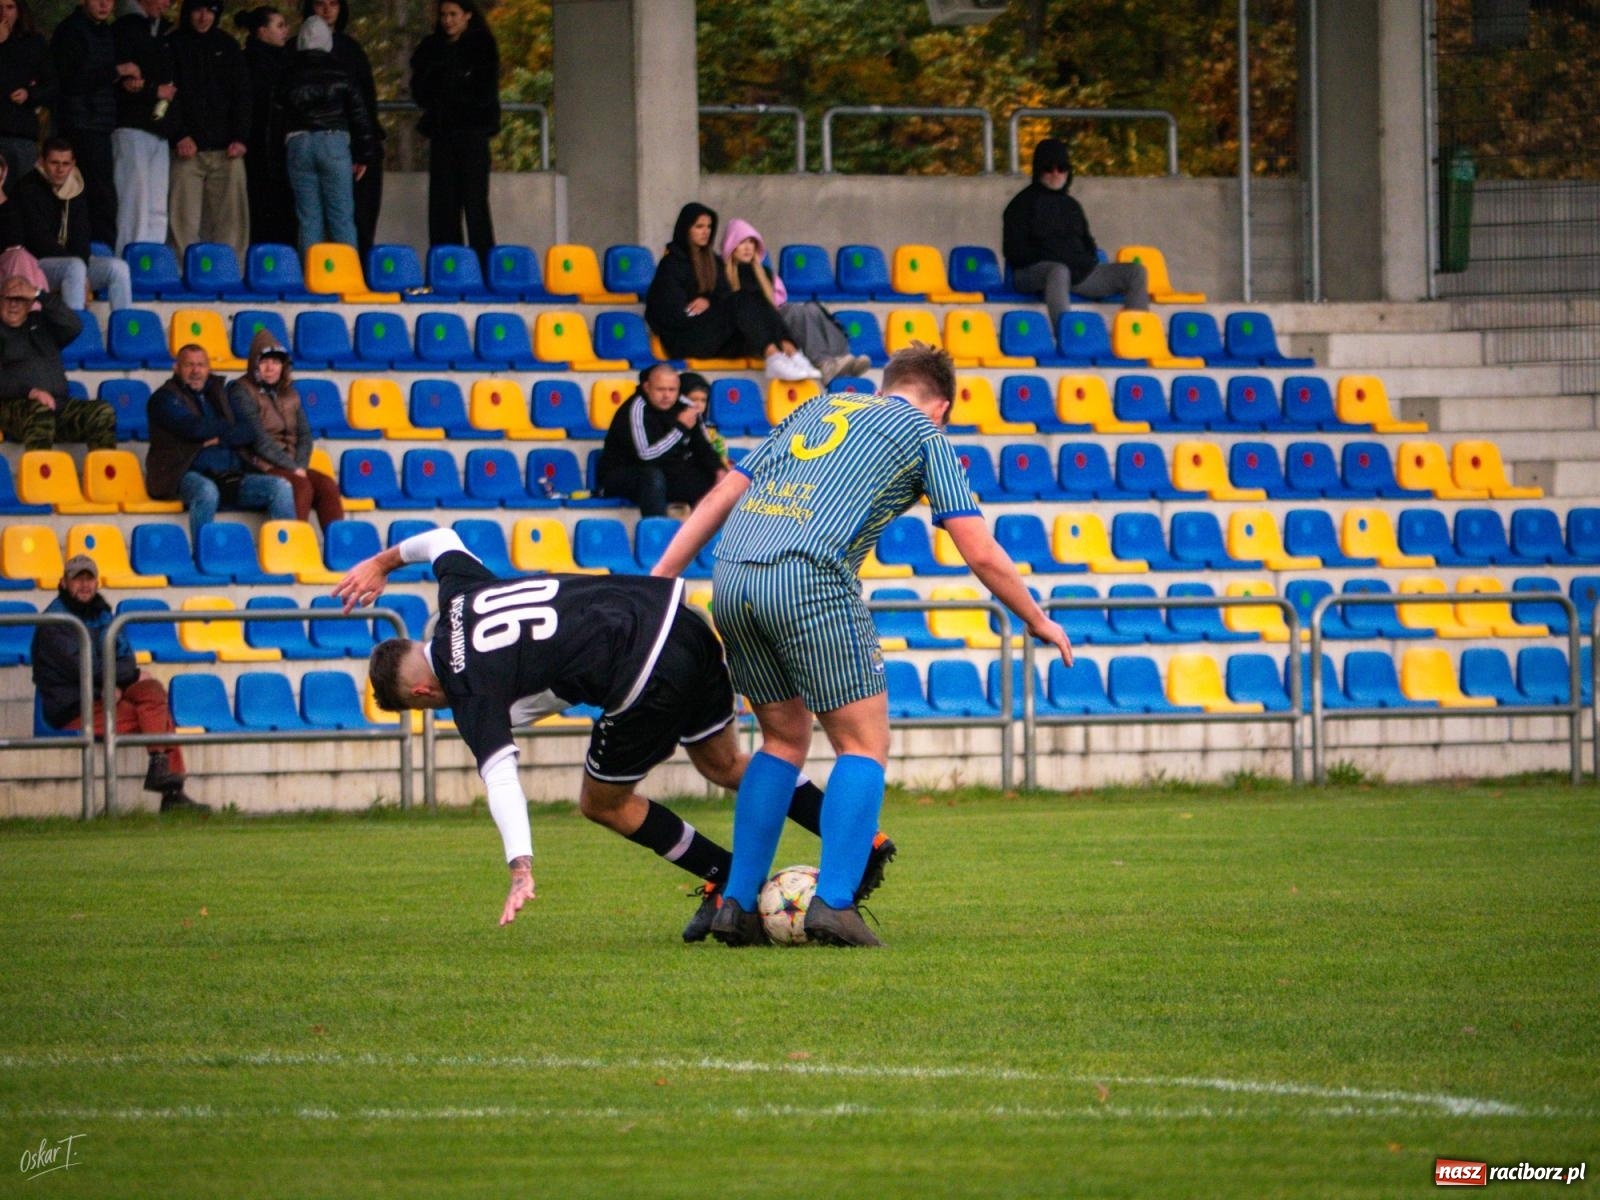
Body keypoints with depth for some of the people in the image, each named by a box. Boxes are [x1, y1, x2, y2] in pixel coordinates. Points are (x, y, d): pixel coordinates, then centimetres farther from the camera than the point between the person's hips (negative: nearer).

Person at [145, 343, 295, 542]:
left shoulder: (220, 394, 23)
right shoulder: (165, 398, 7)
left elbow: (251, 432, 12)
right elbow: (195, 428, -9)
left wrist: (220, 439, -7)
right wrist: (232, 429, 7)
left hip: (232, 476, 5)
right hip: (191, 475, -5)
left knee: (281, 487, -17)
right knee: (206, 491, -40)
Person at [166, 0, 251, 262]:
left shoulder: (227, 46, 15)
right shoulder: (173, 46, 7)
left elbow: (242, 94, 13)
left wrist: (240, 138, 0)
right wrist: (179, 136, -10)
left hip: (225, 150, 2)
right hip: (188, 148, -2)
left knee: (231, 219, -4)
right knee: (185, 220, -8)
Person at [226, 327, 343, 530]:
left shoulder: (289, 394, 17)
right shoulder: (241, 392, -4)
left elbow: (304, 435, 12)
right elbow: (259, 439, -13)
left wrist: (300, 466, -7)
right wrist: (292, 468, -15)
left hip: (292, 466, 6)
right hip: (259, 467, -6)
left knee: (327, 485, -20)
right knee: (302, 487, -32)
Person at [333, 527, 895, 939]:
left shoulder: (470, 690, -7)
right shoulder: (461, 594, 15)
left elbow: (499, 774, -22)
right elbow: (443, 538, 38)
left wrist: (521, 871, -28)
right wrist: (384, 561, 55)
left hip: (649, 681, -8)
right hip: (676, 614, 8)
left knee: (603, 802, 16)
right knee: (723, 762, 26)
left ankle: (729, 882, 21)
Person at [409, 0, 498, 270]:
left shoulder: (482, 46, 2)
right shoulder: (433, 48, 14)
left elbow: (483, 94, -6)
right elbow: (420, 93, 8)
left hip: (472, 133, -4)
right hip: (442, 133, 4)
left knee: (475, 203, -9)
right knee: (442, 206, -1)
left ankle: (483, 267, -11)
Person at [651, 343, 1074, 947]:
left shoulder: (816, 409, 30)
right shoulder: (923, 432, 15)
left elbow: (720, 497, 23)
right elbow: (980, 554, 11)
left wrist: (660, 579, 23)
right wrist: (1038, 621, 24)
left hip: (730, 579, 6)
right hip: (810, 580, -6)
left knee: (784, 740, 20)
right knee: (865, 743, 5)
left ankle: (738, 903, 15)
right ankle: (832, 903, -8)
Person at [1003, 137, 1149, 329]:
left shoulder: (1071, 206, 25)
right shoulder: (1023, 204, 6)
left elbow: (1087, 243, 31)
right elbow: (1013, 251, -3)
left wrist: (1089, 260, 7)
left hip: (1079, 272, 6)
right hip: (1034, 270, -6)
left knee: (1136, 271, -8)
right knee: (1059, 271, -43)